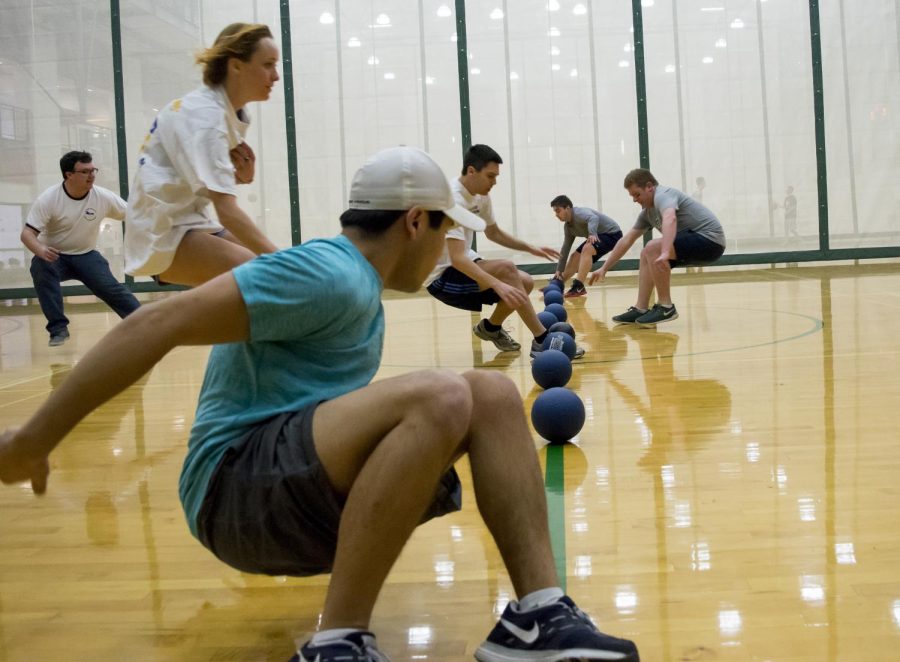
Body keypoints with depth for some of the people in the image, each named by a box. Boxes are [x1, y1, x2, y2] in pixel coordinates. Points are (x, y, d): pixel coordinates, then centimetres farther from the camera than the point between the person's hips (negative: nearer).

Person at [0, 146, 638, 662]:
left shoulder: (354, 284, 17)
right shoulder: (330, 273, -15)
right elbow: (157, 325, -20)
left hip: (313, 492, 9)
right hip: (238, 490, -9)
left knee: (493, 393, -3)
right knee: (440, 396, -31)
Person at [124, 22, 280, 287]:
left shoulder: (228, 111, 8)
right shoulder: (205, 114, -20)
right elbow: (226, 210, -29)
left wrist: (241, 176, -6)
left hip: (189, 222, 10)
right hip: (161, 235, -10)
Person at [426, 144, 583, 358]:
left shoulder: (481, 196, 2)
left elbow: (493, 232, 20)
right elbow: (457, 258, -36)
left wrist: (530, 248, 7)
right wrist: (498, 285, -45)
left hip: (463, 266, 9)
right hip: (442, 276, -9)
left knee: (525, 282, -2)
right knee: (506, 269, -29)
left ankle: (491, 327, 22)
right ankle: (543, 341, -22)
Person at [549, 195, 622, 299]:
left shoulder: (579, 213, -25)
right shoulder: (568, 226, 3)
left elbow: (594, 218, -47)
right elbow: (566, 247, 9)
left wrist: (592, 233, -65)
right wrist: (559, 270, 8)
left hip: (612, 233, -10)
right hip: (598, 237, 10)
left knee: (587, 249, -32)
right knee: (575, 257, 13)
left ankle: (578, 287, -36)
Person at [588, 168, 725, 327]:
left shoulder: (663, 195, -14)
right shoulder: (648, 212, 14)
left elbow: (670, 220, -37)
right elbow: (627, 240, 20)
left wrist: (665, 253, -50)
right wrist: (604, 268, 19)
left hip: (710, 239, -10)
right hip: (699, 242, 10)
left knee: (652, 248, -22)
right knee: (647, 255, 10)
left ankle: (666, 307, -15)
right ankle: (641, 309, 4)